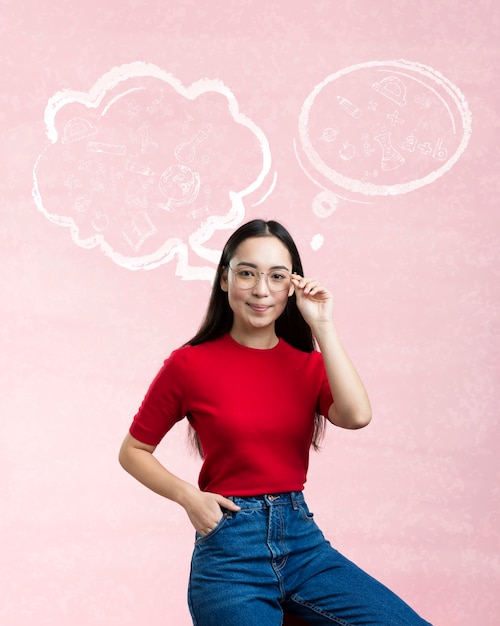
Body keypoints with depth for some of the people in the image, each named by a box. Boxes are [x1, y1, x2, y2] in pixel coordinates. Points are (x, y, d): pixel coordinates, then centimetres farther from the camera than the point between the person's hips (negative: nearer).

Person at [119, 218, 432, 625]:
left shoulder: (308, 362, 7)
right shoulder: (189, 364, -4)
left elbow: (356, 416, -14)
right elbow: (133, 451, 5)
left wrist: (322, 325, -11)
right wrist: (188, 495, -11)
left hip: (303, 539, 4)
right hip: (230, 549, -3)